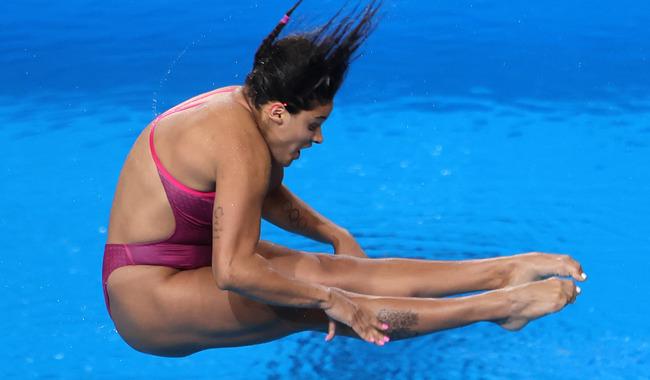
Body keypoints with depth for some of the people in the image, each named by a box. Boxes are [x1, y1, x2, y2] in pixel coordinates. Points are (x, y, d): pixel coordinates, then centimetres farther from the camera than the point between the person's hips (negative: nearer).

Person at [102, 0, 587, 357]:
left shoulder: (241, 105, 2)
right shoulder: (243, 148, -28)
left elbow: (270, 197, 20)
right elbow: (234, 272, -35)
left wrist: (336, 236, 15)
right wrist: (328, 299, -26)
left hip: (190, 261, 9)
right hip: (146, 299, -9)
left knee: (329, 271, -6)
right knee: (308, 306, -21)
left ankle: (505, 270, -12)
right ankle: (499, 305, -25)